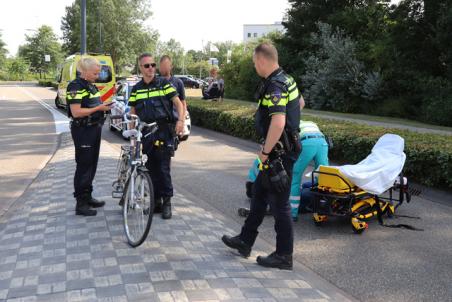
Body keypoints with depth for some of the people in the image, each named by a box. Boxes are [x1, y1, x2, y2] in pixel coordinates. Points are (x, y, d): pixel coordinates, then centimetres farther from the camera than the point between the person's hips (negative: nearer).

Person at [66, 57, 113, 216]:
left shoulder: (91, 85, 13)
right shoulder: (76, 87, -15)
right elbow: (76, 112, -23)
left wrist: (104, 106, 5)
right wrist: (99, 108, -21)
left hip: (94, 129, 9)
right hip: (83, 131, -9)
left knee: (92, 165, 15)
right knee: (83, 166, -4)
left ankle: (88, 197, 28)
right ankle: (81, 204, 4)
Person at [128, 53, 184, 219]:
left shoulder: (164, 83, 0)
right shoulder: (136, 89, 11)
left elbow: (178, 103, -2)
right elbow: (133, 112, 16)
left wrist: (180, 120, -18)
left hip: (164, 132, -4)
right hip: (145, 133, 4)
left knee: (164, 168, -5)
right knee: (151, 168, 8)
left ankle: (166, 201, 6)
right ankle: (156, 200, 19)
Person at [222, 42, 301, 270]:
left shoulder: (274, 86, -22)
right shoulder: (286, 79, 11)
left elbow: (278, 123, -32)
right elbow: (299, 103, 28)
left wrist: (265, 152, -22)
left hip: (279, 153, -11)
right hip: (285, 147, 11)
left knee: (279, 204, 0)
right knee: (259, 194, 19)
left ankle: (284, 256, 13)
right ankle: (245, 241, 32)